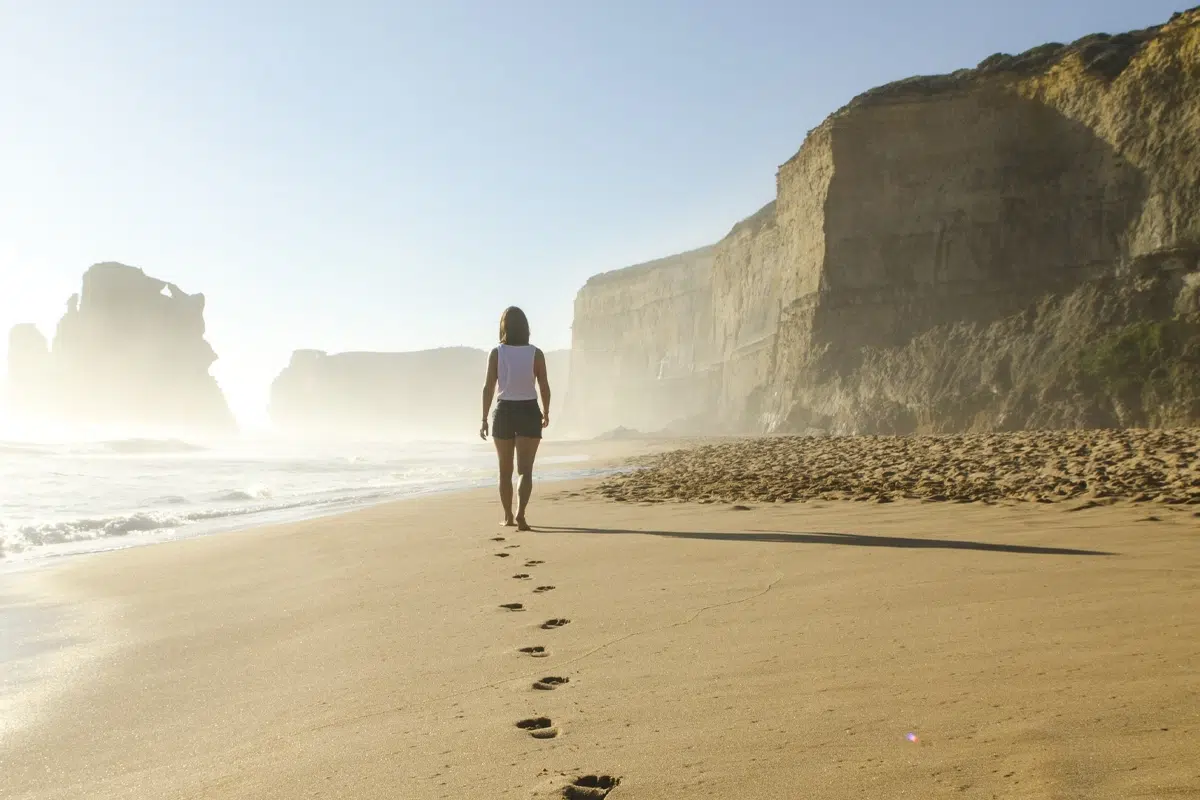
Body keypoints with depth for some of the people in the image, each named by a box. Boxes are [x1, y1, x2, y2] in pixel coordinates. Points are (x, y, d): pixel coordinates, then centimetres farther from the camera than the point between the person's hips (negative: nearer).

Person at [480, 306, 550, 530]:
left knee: (505, 470, 15)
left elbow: (488, 388, -7)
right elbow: (544, 387, -2)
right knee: (525, 470, 0)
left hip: (504, 412, 1)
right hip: (529, 413, -1)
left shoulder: (496, 354, -4)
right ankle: (520, 513, -20)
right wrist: (546, 413, 14)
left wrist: (484, 420, -1)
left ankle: (508, 517, 24)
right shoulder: (535, 354, -4)